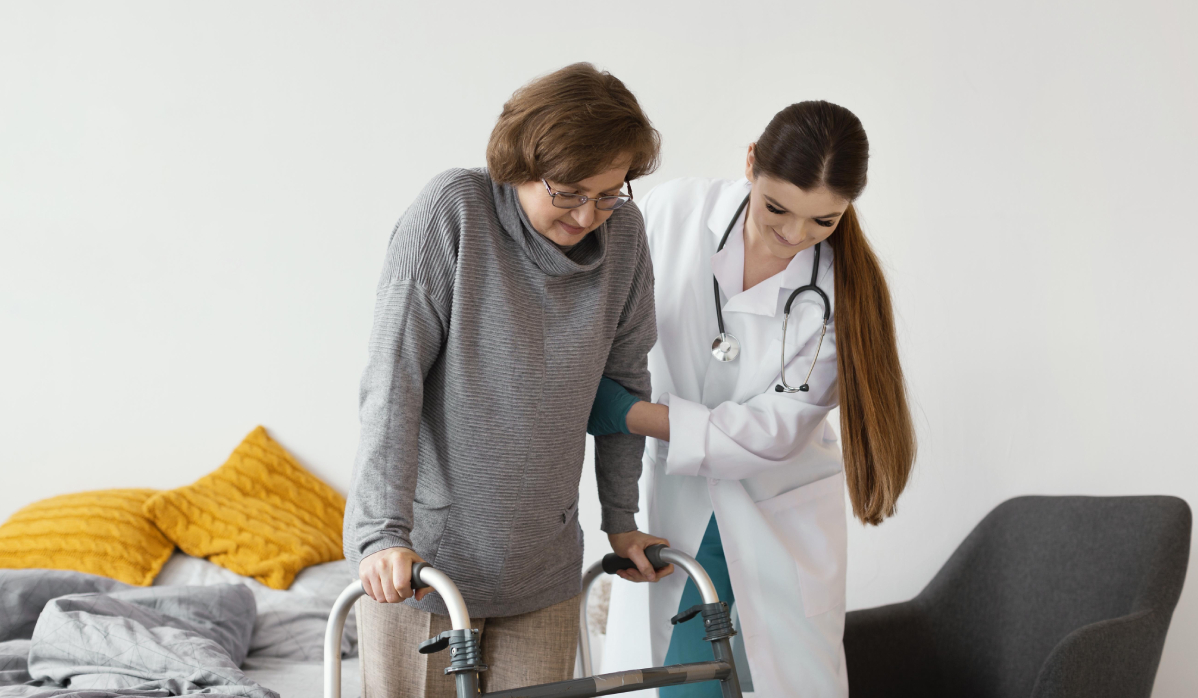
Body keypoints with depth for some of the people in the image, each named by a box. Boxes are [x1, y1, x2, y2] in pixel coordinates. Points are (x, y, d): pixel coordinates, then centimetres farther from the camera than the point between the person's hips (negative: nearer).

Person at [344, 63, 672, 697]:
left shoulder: (623, 232, -3)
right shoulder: (451, 211, -14)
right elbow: (394, 378, -17)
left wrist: (621, 519, 13)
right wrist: (383, 531, -23)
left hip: (543, 560, 3)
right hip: (425, 547, -3)